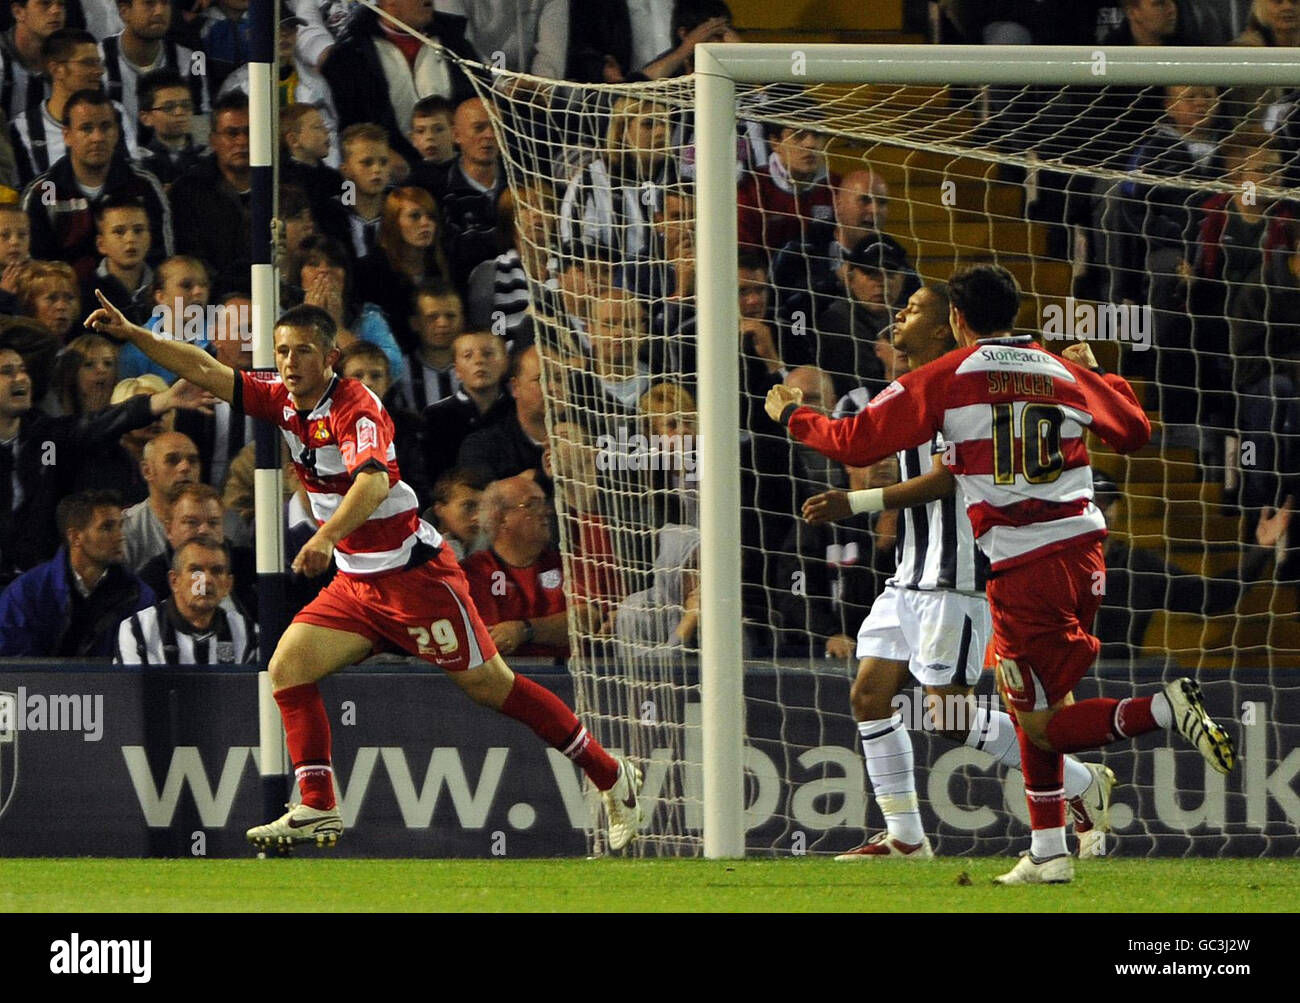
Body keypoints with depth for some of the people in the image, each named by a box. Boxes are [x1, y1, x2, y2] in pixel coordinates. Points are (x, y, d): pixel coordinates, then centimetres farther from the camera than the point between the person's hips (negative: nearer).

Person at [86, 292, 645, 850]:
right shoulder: (284, 401, 3)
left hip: (414, 574, -8)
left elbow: (373, 483, -37)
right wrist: (131, 333, -1)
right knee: (288, 669, -7)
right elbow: (207, 372, 8)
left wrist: (326, 537, -52)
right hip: (355, 583, 8)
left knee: (489, 686, -5)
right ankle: (318, 810, -6)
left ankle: (612, 777, 7)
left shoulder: (356, 408, -20)